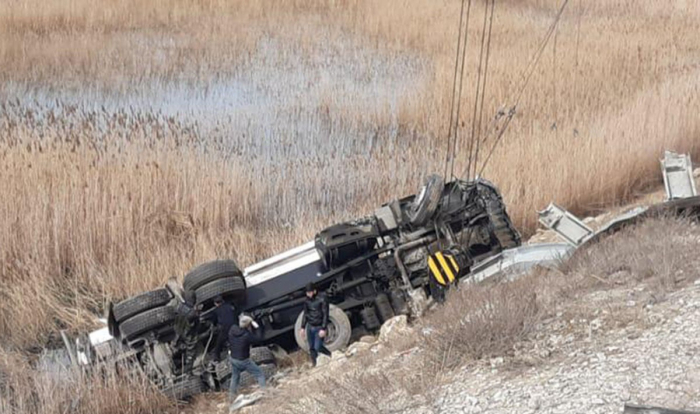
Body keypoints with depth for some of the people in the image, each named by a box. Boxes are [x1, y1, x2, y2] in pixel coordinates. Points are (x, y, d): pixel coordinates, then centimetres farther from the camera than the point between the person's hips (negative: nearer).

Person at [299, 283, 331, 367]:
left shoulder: (322, 300, -13)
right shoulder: (307, 301, 5)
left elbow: (325, 315, -14)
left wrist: (323, 329, -18)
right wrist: (303, 327, 10)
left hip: (319, 328, -5)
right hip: (310, 327, 5)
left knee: (318, 347, -9)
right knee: (311, 348, 4)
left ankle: (332, 356, 15)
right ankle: (314, 364, 15)